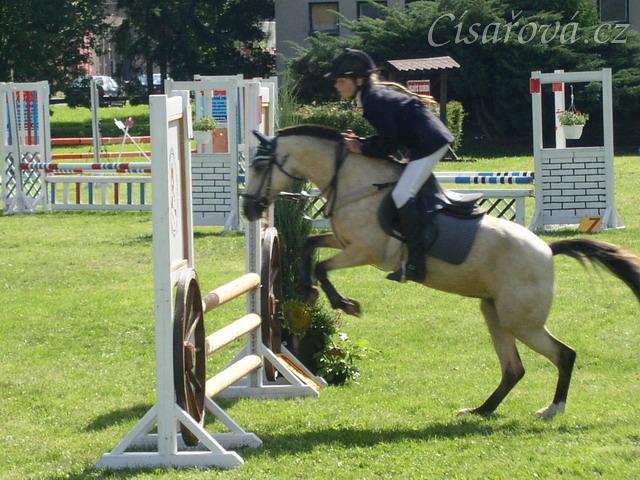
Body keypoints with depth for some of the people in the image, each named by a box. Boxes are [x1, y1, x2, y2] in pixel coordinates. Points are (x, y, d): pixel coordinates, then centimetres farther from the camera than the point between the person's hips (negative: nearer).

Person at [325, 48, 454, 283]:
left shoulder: (373, 101, -17)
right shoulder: (374, 95, 16)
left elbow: (389, 144, -19)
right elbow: (390, 136, 18)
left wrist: (362, 149, -9)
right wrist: (362, 142, 8)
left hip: (428, 143, -11)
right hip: (428, 141, 11)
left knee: (402, 194, -19)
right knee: (404, 194, 15)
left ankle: (416, 263, -22)